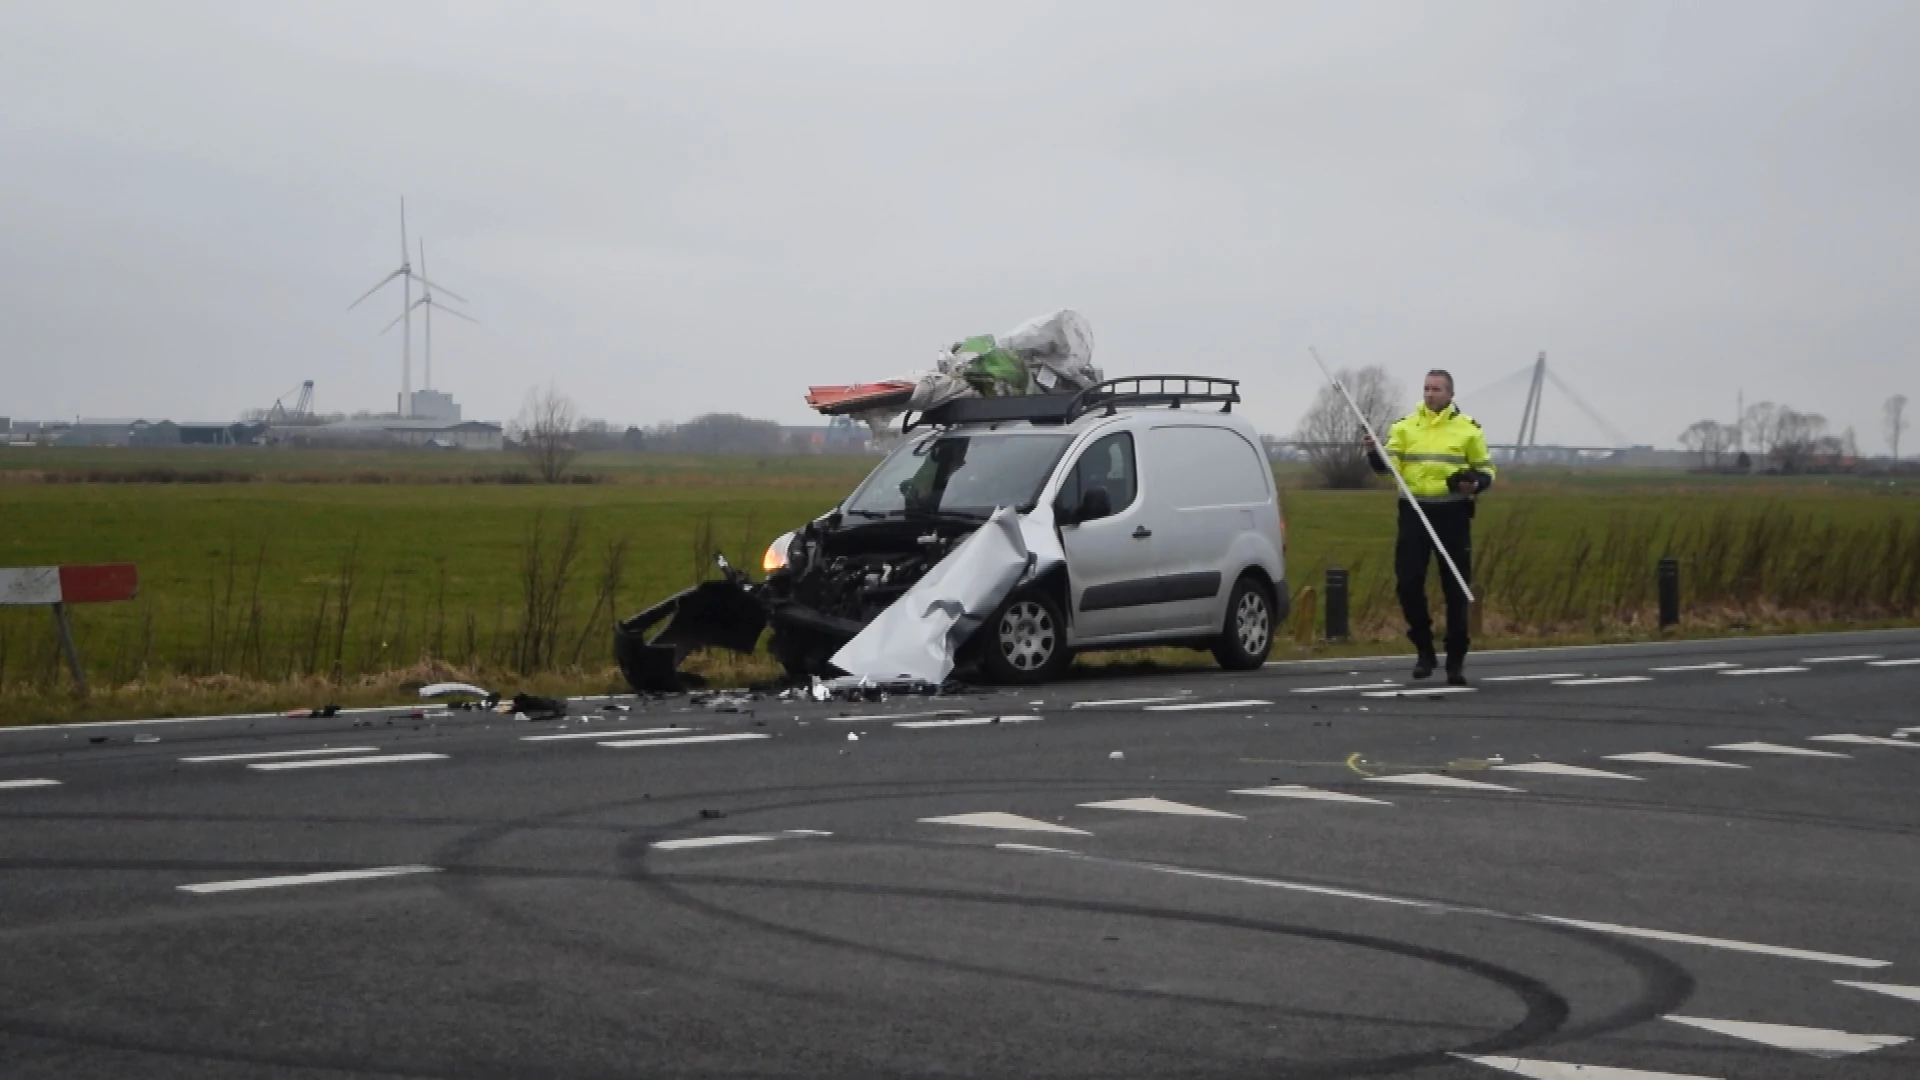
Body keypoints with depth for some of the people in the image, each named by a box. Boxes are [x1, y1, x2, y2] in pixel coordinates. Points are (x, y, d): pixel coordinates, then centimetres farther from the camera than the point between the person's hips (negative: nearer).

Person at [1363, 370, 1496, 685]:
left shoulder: (1468, 428, 4)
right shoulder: (1404, 426, 6)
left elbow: (1486, 470, 9)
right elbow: (1388, 464, -4)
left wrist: (1476, 484, -13)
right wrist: (1375, 453, -25)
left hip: (1453, 515, -1)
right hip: (1414, 513, 1)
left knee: (1456, 588, 1)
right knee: (1408, 584, -4)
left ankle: (1456, 659, 9)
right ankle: (1424, 649, 14)